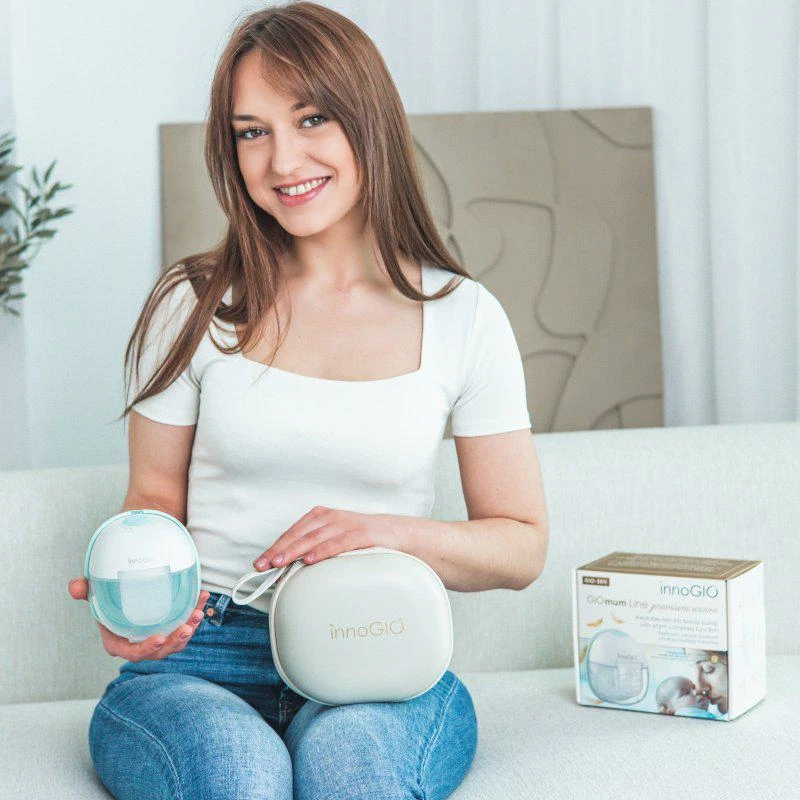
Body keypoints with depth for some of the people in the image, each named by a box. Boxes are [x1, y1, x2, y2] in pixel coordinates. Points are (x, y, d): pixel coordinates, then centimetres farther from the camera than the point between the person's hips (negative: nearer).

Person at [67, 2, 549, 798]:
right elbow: (154, 500, 13)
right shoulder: (193, 306, 4)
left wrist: (390, 533, -10)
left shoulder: (463, 318, 4)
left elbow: (522, 546, 8)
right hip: (199, 661, 0)